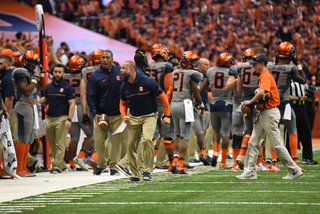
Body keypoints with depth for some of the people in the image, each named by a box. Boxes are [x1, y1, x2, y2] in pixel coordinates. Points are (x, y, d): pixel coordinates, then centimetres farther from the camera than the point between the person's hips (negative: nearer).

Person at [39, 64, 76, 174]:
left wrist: (69, 119, -15)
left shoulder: (67, 87, -2)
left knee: (60, 144, -6)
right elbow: (45, 101, 23)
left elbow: (72, 104, -5)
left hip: (62, 118, -6)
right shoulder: (49, 87, 14)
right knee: (52, 144, 8)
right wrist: (42, 101, -3)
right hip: (50, 118, 6)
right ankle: (62, 165, 17)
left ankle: (57, 167, -6)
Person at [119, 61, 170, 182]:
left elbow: (163, 97, -5)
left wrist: (167, 115, -6)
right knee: (131, 144, 1)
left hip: (149, 116, -5)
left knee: (147, 139, -26)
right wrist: (124, 116, -1)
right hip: (133, 118, 5)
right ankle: (135, 175, 14)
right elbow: (123, 103, 18)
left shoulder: (148, 82, -15)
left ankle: (147, 171, -15)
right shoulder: (124, 87, 1)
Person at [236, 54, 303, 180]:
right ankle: (250, 171, 7)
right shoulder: (262, 76, 17)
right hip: (263, 113, 10)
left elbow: (262, 92, -30)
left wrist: (251, 102, -17)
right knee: (253, 142, 6)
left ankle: (295, 170, 1)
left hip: (270, 113, -10)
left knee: (276, 144, -6)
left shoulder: (266, 76, -14)